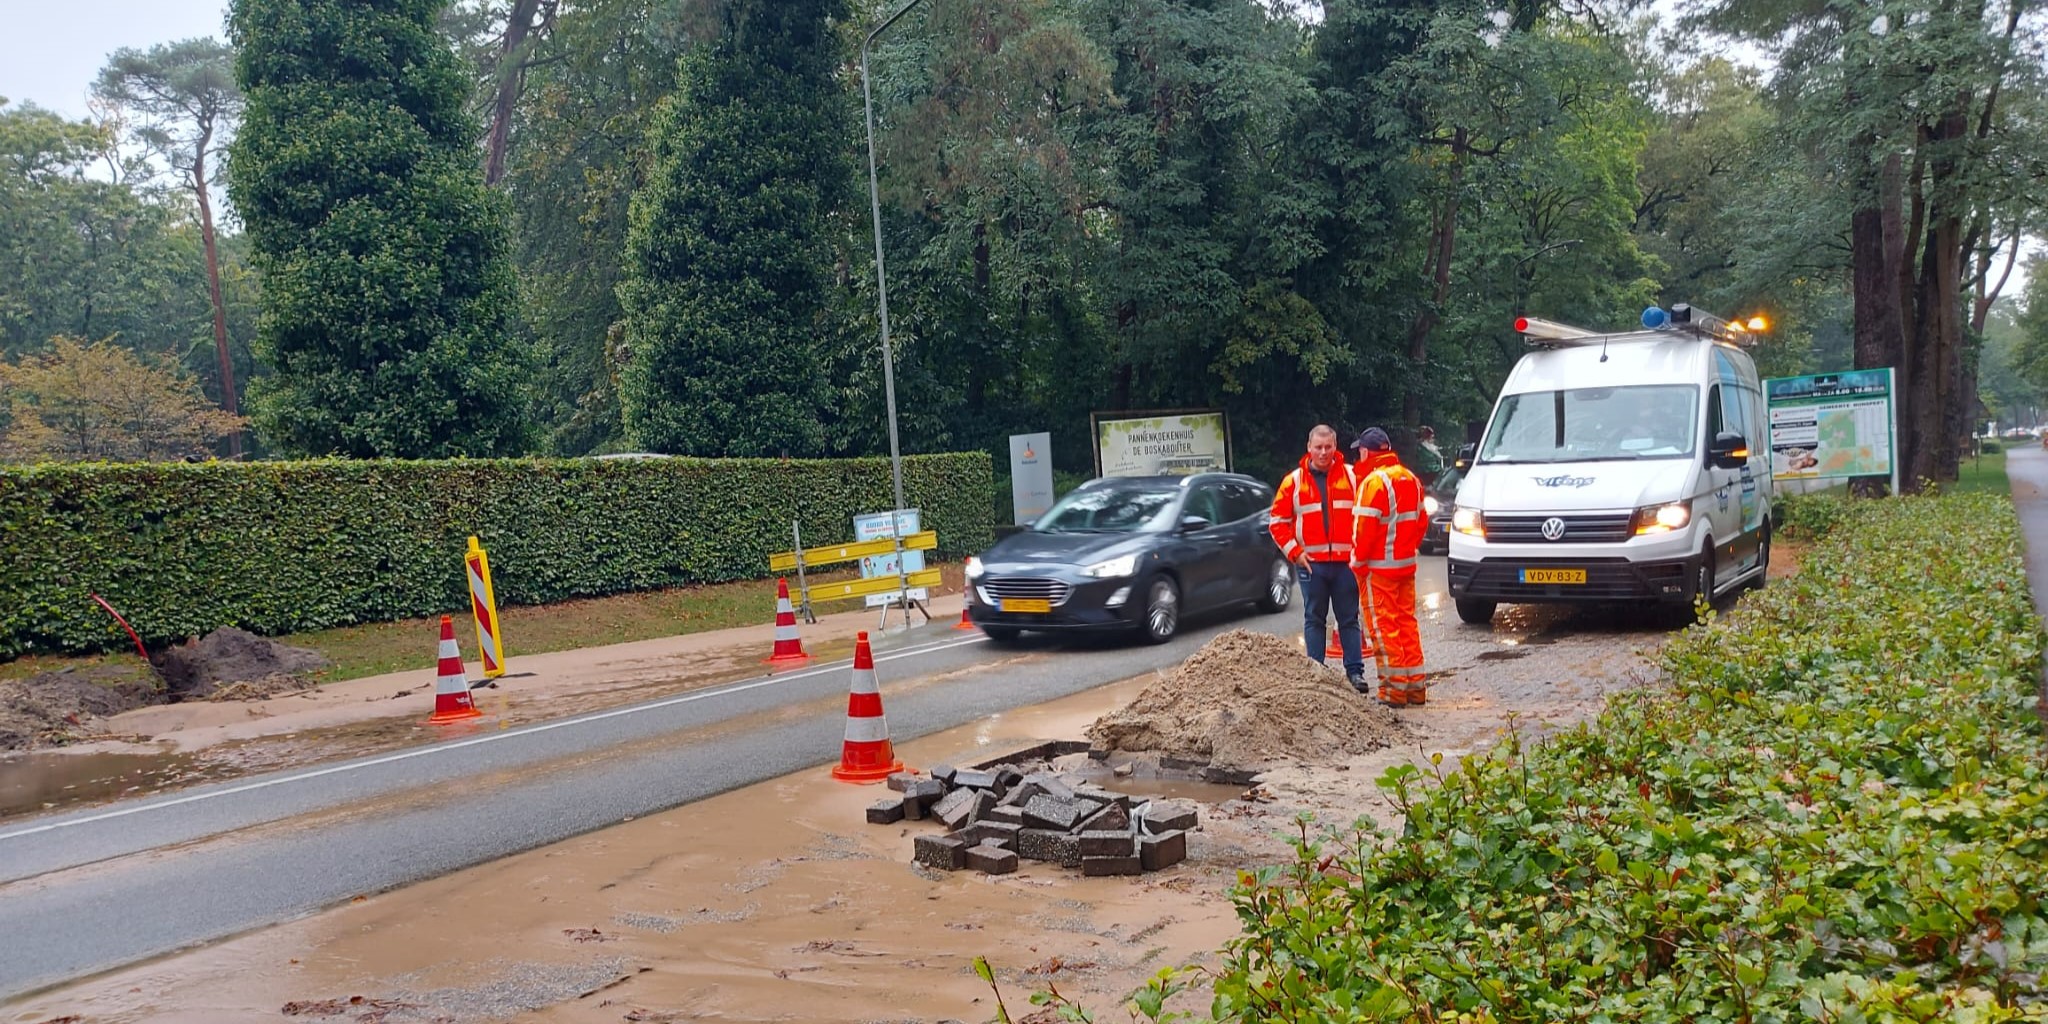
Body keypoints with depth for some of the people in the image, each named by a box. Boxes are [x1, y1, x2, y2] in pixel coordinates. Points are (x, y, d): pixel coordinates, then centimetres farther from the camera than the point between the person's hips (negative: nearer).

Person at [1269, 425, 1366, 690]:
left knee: (1349, 619, 5)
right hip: (1311, 563, 0)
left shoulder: (1352, 477, 5)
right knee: (1314, 619, 6)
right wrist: (1294, 552, -2)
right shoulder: (1294, 481, 6)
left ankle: (1355, 671, 10)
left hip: (1345, 561, 0)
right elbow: (1278, 522, 7)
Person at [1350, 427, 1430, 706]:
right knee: (1407, 622, 13)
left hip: (1379, 567, -8)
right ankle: (1416, 686, 17)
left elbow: (1365, 527, -19)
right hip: (1406, 563, 8)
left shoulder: (1374, 481, -15)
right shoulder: (1410, 479, 11)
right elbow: (1421, 521, 15)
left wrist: (1358, 560, -9)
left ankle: (1394, 689, -1)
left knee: (1384, 626, -2)